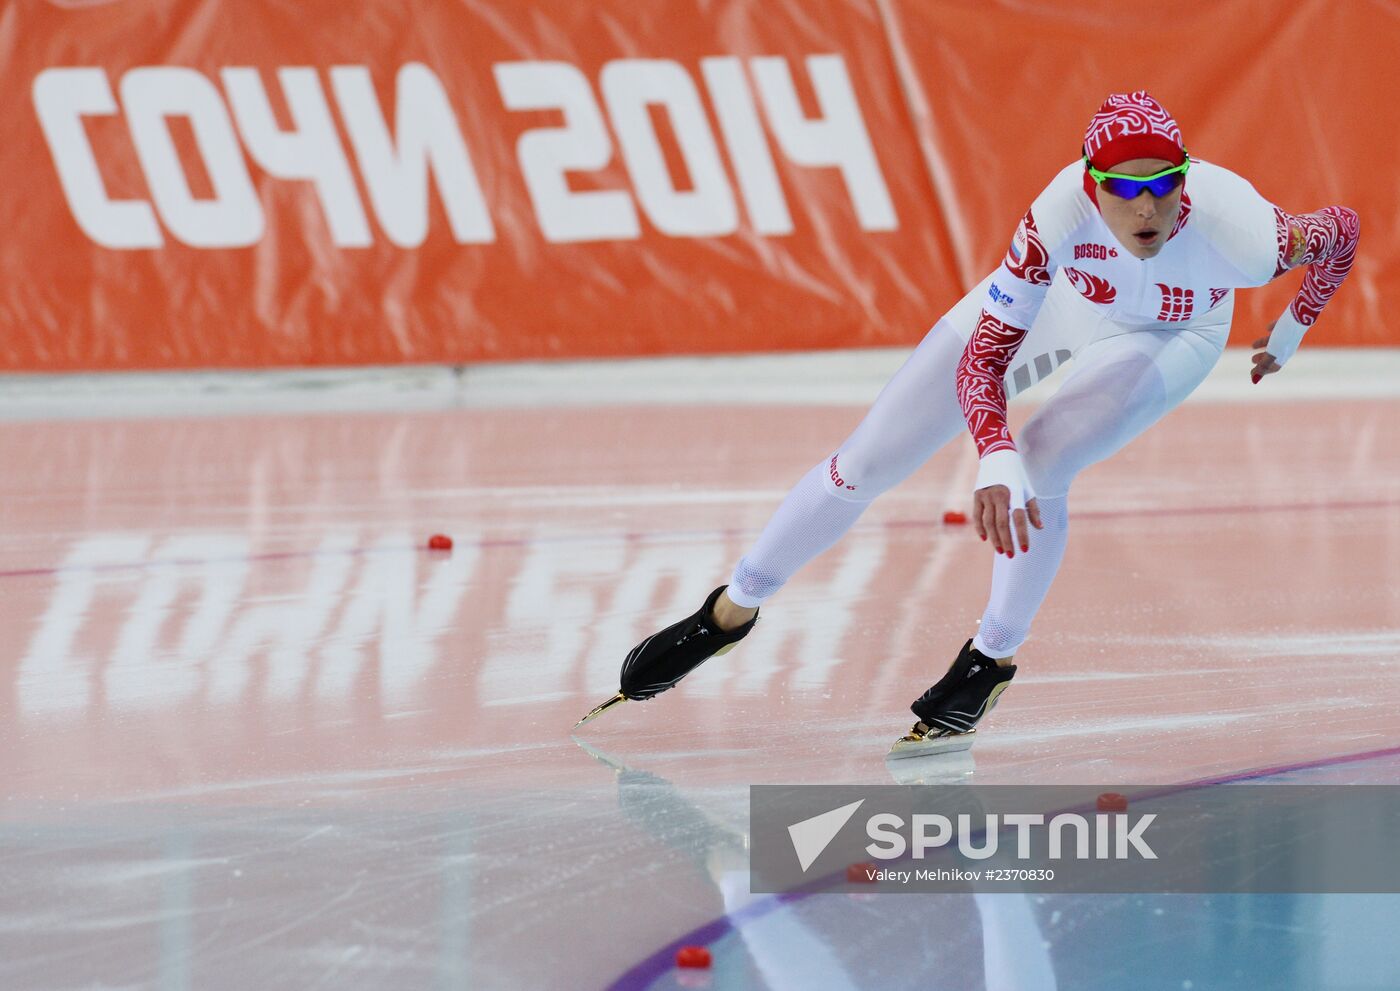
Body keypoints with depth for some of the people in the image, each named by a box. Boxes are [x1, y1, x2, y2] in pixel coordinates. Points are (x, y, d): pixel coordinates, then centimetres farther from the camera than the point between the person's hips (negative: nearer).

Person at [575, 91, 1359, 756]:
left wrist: (1291, 332, -1)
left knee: (1040, 466, -28)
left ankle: (991, 662, -2)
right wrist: (995, 462, -54)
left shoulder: (1238, 230, -40)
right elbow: (982, 357, -36)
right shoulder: (1061, 215, -40)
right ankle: (729, 612, 23)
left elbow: (1346, 230, -17)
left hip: (1173, 335, -1)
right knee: (867, 463, 2)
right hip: (1055, 299, 1)